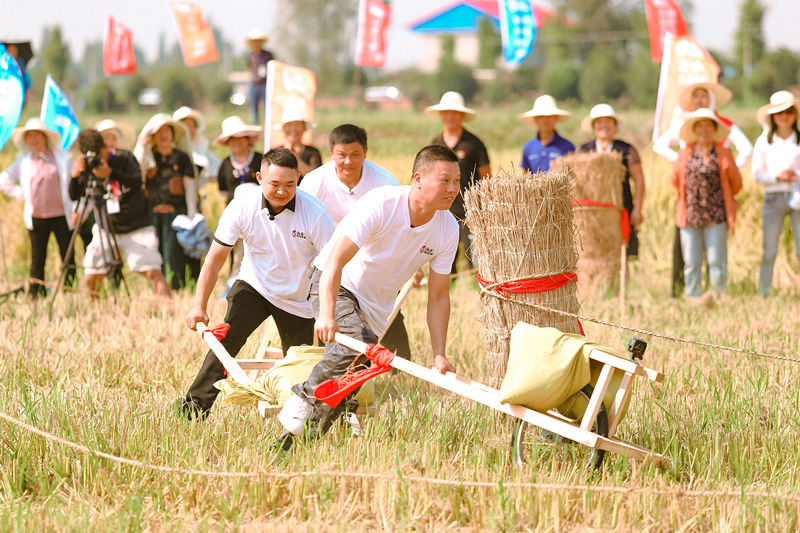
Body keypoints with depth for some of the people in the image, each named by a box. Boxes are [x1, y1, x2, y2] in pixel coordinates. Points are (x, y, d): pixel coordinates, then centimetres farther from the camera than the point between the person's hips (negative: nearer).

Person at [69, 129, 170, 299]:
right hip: (106, 229, 3)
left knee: (152, 272, -15)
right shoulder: (87, 166, -1)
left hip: (136, 228, -3)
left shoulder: (124, 158, -9)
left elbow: (137, 183, -23)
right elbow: (74, 195, -6)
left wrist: (111, 173, -37)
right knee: (91, 276, -2)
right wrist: (75, 176, -27)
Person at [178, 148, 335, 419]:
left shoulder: (315, 213, -23)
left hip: (298, 299, 0)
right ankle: (196, 404, -19)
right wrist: (199, 305, -12)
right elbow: (217, 256, -9)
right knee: (228, 336, -22)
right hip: (254, 285, 0)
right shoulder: (243, 207, -17)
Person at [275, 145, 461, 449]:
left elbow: (438, 297, -1)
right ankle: (302, 400, -17)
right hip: (334, 287, -6)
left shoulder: (448, 230, -10)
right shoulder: (380, 205, -27)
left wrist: (439, 355, -8)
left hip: (376, 306, 6)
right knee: (354, 345, -33)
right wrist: (327, 315, -44)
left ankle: (305, 437, 17)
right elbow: (335, 262, -31)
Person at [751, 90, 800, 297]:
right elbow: (756, 173, 6)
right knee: (768, 252, 1)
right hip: (774, 197, 0)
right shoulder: (764, 142, 7)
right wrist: (777, 177, -10)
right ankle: (763, 295, 6)